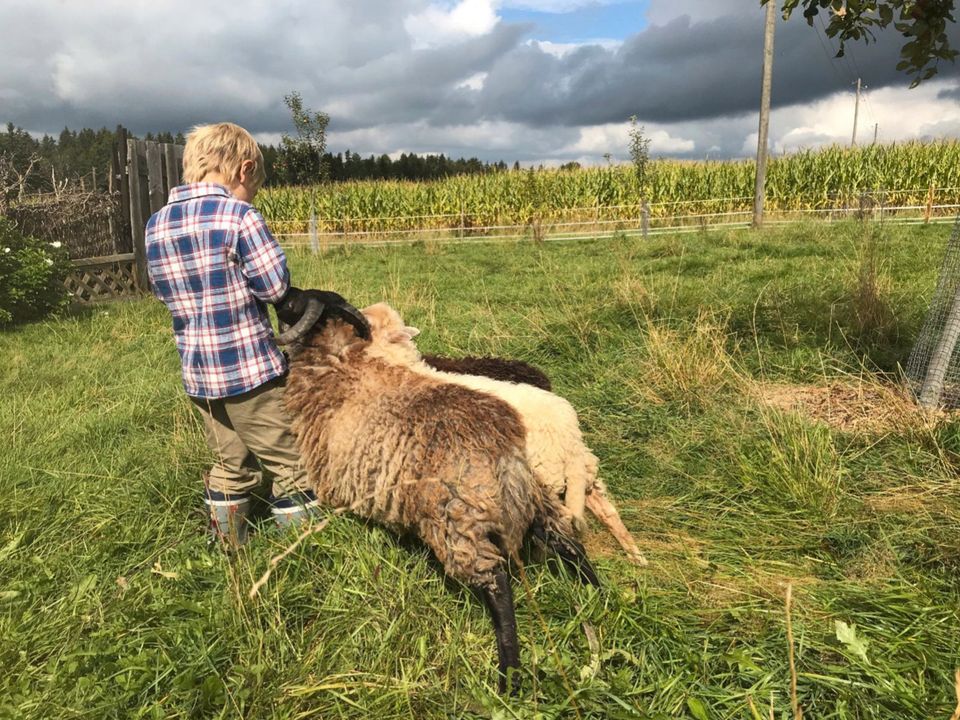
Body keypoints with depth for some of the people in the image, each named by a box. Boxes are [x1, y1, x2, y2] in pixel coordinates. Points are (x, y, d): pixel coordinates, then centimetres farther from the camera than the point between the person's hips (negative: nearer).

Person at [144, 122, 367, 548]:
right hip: (251, 369, -7)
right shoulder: (240, 217, -15)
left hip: (197, 373, 7)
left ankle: (227, 541, 36)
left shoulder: (156, 225, 5)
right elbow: (276, 288, -16)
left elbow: (161, 289, 15)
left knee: (229, 463, 23)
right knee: (288, 459, 9)